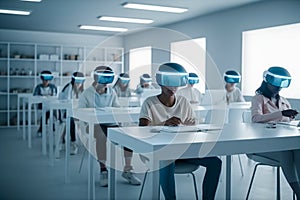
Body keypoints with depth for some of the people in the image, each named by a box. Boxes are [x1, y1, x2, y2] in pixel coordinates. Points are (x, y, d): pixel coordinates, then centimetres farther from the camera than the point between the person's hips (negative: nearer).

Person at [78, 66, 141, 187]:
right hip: (94, 123, -4)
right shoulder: (87, 94, 2)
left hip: (110, 122, 4)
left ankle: (127, 170, -14)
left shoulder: (111, 92, 13)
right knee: (102, 136, -39)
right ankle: (103, 170, -29)